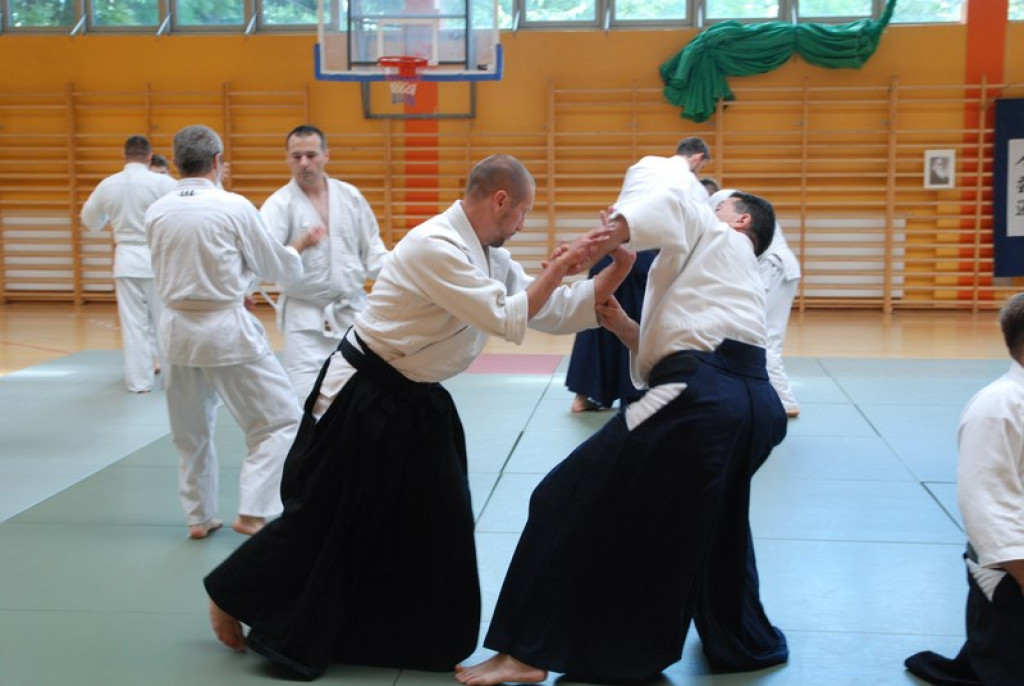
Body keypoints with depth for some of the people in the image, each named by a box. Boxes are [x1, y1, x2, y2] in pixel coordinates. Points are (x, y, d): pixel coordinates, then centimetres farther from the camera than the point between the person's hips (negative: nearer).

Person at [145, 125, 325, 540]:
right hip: (226, 329, -5)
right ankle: (252, 512, -1)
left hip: (176, 327, 6)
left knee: (191, 431, 20)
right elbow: (276, 266, -1)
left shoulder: (156, 212, 1)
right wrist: (299, 247, 19)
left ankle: (199, 517, 28)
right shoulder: (233, 207, -12)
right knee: (279, 421, 6)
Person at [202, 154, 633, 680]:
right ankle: (229, 596, 26)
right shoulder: (436, 247, -25)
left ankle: (434, 643, 24)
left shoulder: (491, 257, 5)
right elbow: (509, 322, -26)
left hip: (416, 404, 9)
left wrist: (617, 270, -3)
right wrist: (559, 267, -20)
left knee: (437, 523, 9)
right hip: (360, 399, -9)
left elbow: (556, 314, 5)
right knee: (322, 518, 4)